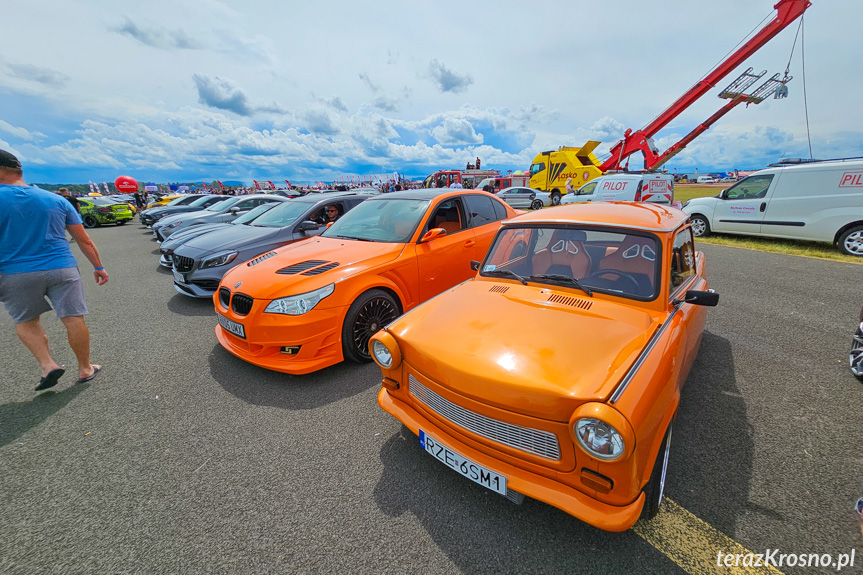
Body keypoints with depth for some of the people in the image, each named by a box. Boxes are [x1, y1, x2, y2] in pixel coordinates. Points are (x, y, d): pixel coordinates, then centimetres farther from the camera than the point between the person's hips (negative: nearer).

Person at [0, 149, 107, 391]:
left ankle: (48, 365, 6)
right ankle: (85, 369, 15)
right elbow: (84, 240, 6)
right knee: (73, 320, 4)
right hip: (61, 269, 2)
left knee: (25, 322, 18)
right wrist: (98, 267, 13)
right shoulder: (57, 200, 5)